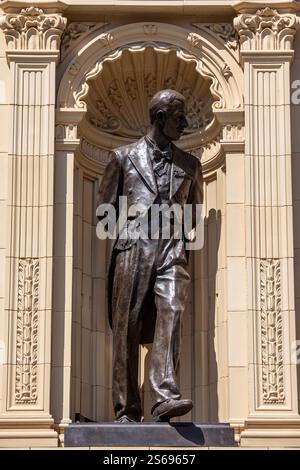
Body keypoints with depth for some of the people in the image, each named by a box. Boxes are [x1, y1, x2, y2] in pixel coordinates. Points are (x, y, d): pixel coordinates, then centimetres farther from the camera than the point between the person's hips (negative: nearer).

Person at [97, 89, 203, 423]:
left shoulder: (189, 165, 19)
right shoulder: (124, 157, 12)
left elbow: (195, 210, 30)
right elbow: (105, 210, 15)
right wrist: (128, 230, 9)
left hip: (172, 251, 1)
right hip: (133, 249, -1)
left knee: (171, 313, -21)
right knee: (127, 327, -5)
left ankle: (165, 398, -31)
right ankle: (126, 410, -2)